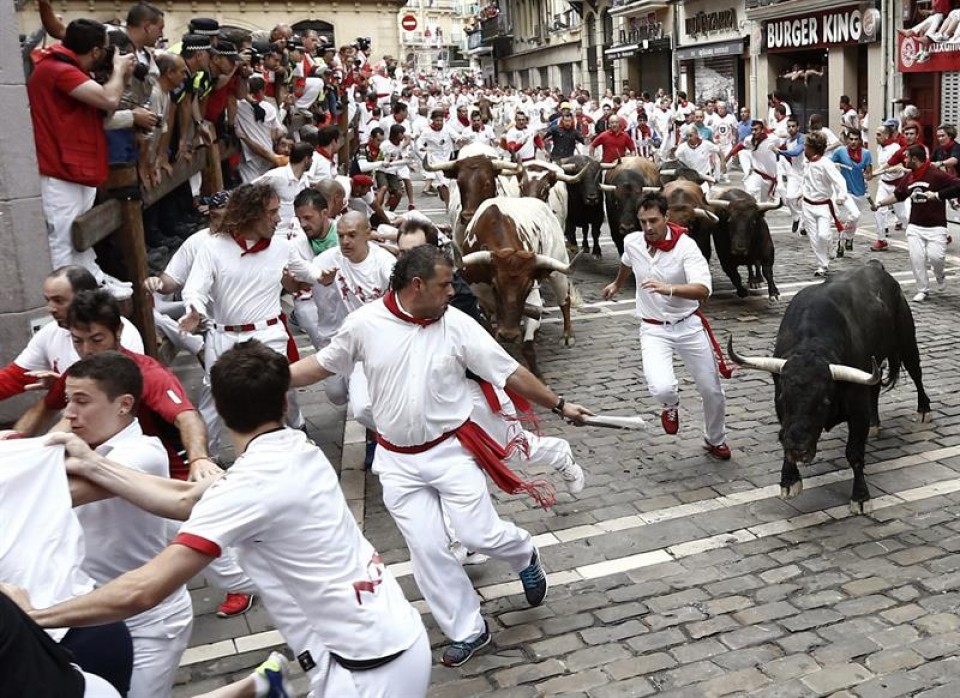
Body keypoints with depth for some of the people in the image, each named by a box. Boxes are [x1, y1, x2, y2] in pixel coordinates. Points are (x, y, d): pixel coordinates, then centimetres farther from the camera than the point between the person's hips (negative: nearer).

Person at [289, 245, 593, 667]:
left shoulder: (457, 325, -12)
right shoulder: (364, 323, -11)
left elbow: (510, 373, -4)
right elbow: (322, 365, 4)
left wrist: (558, 405, 0)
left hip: (451, 450, -1)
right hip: (399, 461, 2)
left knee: (478, 535, -2)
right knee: (427, 550, 5)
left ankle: (523, 555, 34)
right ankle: (467, 631, 24)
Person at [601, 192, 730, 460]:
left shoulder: (686, 246, -19)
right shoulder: (631, 242, -7)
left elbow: (703, 290, -32)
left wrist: (669, 289, -49)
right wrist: (617, 285, 38)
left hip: (688, 325, -1)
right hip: (654, 329, 1)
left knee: (712, 390, 9)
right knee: (661, 388, -23)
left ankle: (715, 440, 39)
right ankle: (671, 404, 17)